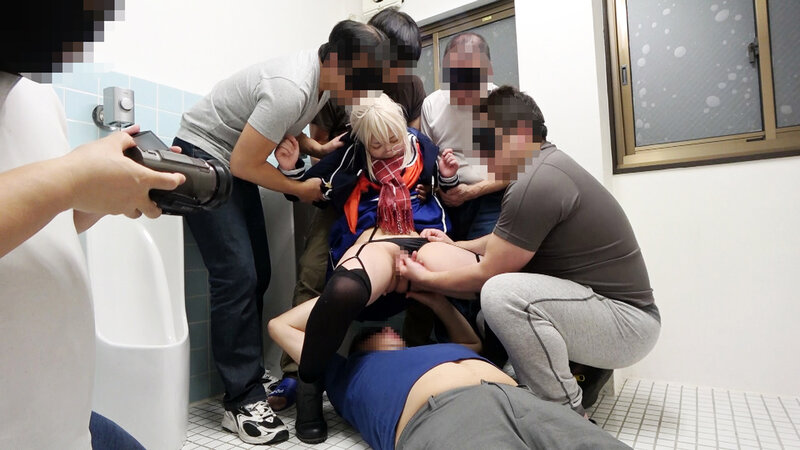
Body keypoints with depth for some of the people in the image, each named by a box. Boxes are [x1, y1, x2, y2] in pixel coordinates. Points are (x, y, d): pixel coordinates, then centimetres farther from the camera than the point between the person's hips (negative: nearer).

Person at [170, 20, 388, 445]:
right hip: (202, 153, -9)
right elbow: (245, 164, -24)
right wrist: (300, 189, -11)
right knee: (237, 275, -17)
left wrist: (317, 149, -2)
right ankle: (242, 402, -8)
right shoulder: (292, 89, -29)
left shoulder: (323, 74, -1)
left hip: (233, 158, 9)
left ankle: (245, 380, 13)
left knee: (257, 274, 3)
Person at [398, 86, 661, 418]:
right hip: (600, 304, 10)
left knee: (501, 292, -30)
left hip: (628, 320, -10)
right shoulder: (547, 165, 6)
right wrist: (456, 247, 23)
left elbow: (488, 273, -18)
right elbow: (511, 240, 18)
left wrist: (426, 280, -3)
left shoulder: (535, 184, -25)